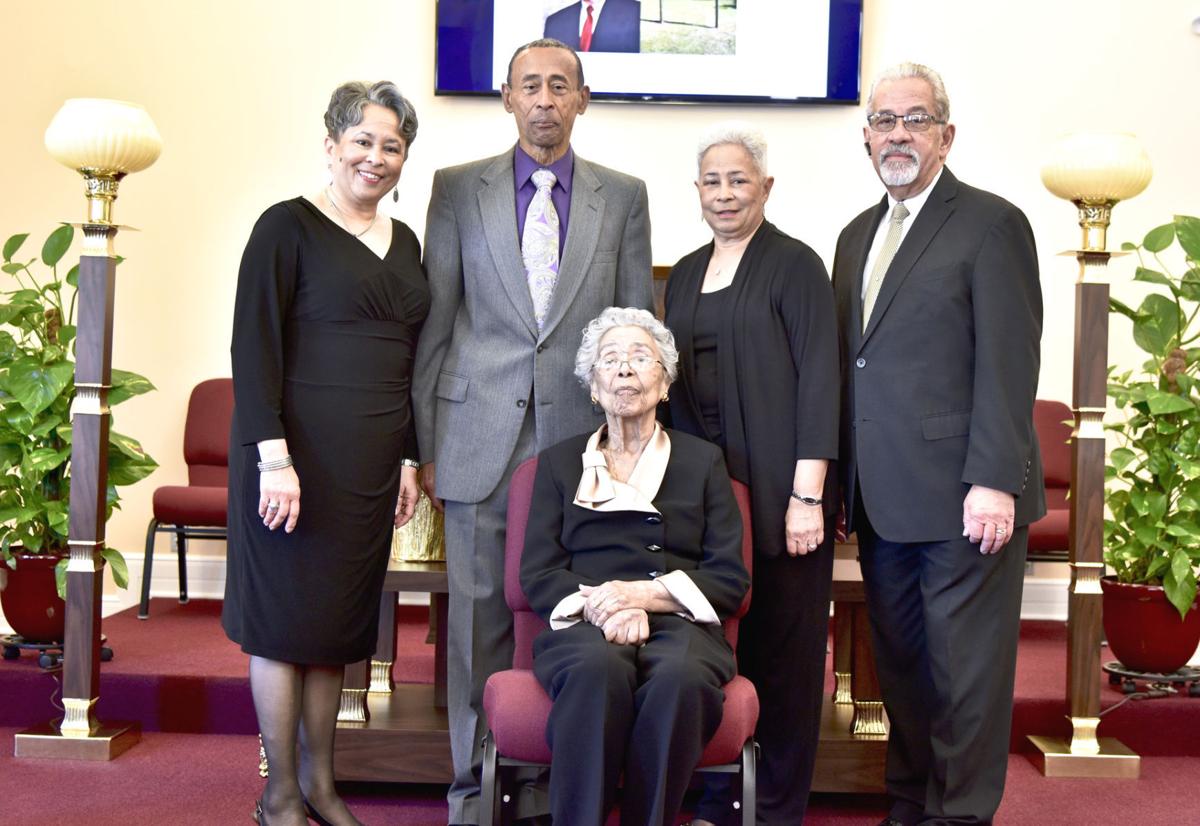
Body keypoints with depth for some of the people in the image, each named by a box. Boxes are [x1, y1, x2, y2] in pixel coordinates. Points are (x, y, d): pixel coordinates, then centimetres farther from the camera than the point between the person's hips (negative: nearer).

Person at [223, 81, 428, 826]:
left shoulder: (404, 242, 14)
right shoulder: (289, 227, -5)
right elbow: (253, 347, -11)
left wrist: (409, 459, 14)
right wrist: (273, 457, -18)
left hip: (373, 463, 6)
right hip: (301, 452, -6)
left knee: (340, 620, 12)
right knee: (285, 614, 3)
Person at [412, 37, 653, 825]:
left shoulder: (624, 196, 8)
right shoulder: (458, 189, 7)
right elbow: (434, 323, 6)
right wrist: (427, 444, 2)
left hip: (583, 438, 0)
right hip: (481, 441, 0)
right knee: (480, 619, 5)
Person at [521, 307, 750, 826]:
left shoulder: (702, 461, 19)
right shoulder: (560, 463, 20)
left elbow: (730, 579, 9)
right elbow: (537, 574, 8)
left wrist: (646, 593, -8)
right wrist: (599, 604, -13)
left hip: (678, 624, 0)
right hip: (586, 627, 0)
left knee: (680, 676, -37)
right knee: (599, 668, -37)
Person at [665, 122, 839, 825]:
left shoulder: (795, 266, -3)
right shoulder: (686, 274, 15)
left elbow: (818, 380, -9)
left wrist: (808, 495, -16)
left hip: (778, 487, -5)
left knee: (782, 648, 1)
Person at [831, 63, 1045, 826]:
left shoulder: (991, 224, -5)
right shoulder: (857, 236, 17)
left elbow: (1008, 363, -12)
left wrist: (995, 482, -18)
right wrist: (849, 485, 10)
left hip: (963, 499, -6)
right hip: (883, 499, 7)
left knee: (966, 671, 2)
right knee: (901, 668, 14)